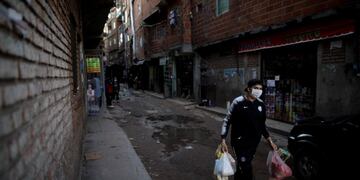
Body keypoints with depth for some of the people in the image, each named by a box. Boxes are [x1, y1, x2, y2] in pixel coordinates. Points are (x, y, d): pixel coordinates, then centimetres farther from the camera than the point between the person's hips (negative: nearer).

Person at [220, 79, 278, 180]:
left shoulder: (260, 104, 3)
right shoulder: (238, 102, -13)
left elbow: (262, 125, 13)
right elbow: (227, 121, -9)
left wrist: (270, 141, 11)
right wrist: (223, 140, -13)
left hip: (254, 142, 5)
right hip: (240, 141, -5)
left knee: (242, 166, 15)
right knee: (246, 168, -8)